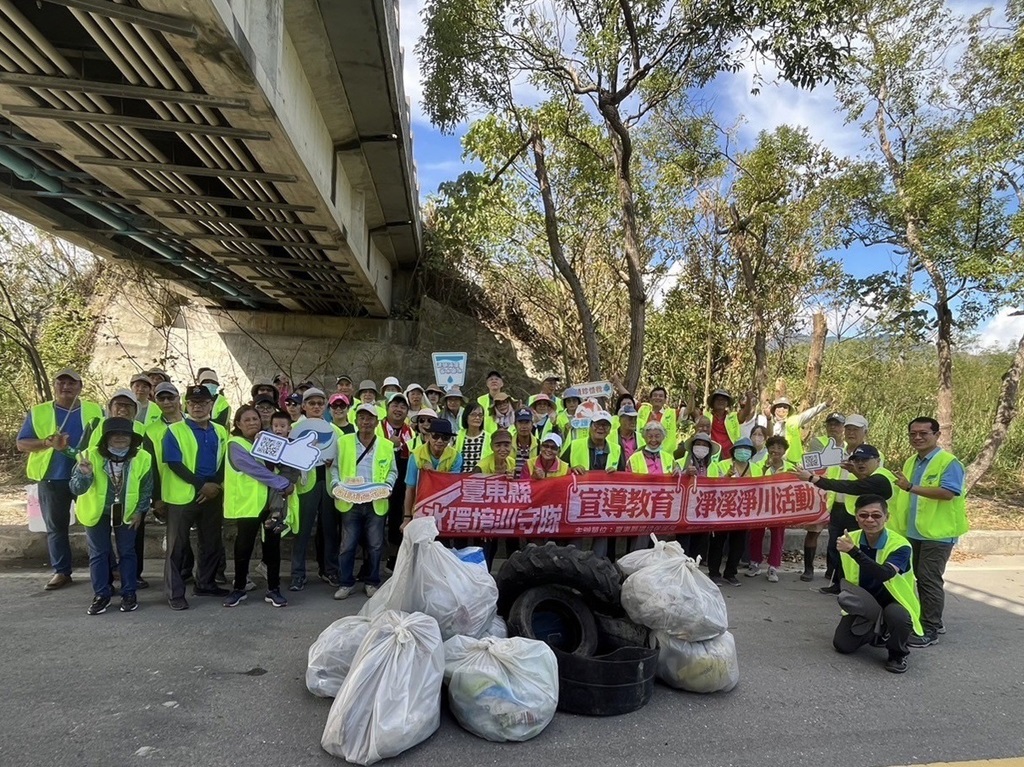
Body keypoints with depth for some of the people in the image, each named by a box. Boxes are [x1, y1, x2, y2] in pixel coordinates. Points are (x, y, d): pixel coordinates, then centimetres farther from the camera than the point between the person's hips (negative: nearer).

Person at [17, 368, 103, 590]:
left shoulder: (95, 411, 4)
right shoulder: (38, 412, 3)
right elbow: (21, 444, 0)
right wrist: (48, 442, -18)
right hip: (53, 478, 0)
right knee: (56, 526, 8)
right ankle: (61, 571, 19)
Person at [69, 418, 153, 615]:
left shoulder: (142, 458, -16)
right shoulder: (91, 456, -20)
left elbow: (146, 488, -2)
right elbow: (76, 489, -21)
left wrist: (140, 511, -4)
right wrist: (84, 474, -41)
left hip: (127, 512, 1)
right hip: (96, 511, 0)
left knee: (127, 552, 8)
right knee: (98, 553, 7)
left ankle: (129, 593, 18)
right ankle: (101, 595, 19)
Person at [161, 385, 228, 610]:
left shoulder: (220, 432, 11)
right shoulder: (175, 430, -4)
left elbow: (224, 461, 8)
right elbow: (174, 463, -12)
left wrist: (216, 484, -11)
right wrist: (201, 485, -17)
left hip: (213, 495, 5)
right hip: (183, 495, -5)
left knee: (212, 542, 12)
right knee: (177, 545, 1)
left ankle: (206, 584, 27)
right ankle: (175, 593, 9)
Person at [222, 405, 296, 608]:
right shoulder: (236, 445, -6)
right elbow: (256, 469, -18)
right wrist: (283, 484, -20)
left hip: (272, 501, 4)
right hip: (248, 503, -4)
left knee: (272, 545, 6)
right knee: (244, 547, 3)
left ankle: (273, 589, 14)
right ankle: (239, 589, 20)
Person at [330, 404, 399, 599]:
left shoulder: (387, 445, 6)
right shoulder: (343, 442, 5)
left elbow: (392, 471, 12)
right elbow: (335, 467, 9)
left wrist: (387, 485, -5)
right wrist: (336, 484, -7)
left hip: (376, 503, 1)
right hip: (350, 502, 0)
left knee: (375, 546, 6)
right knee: (348, 545, 3)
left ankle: (372, 582, 21)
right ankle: (346, 583, 16)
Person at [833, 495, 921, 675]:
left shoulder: (900, 545, -24)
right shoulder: (849, 540, -11)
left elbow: (884, 575, -44)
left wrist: (854, 552, -51)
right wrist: (848, 596, -9)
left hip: (894, 602, -4)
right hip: (864, 606, 4)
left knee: (896, 614, -39)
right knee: (842, 645, -11)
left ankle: (898, 654, -5)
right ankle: (877, 632, 22)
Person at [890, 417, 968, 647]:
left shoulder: (949, 462, -13)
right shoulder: (910, 462, 11)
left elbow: (948, 492, -28)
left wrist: (911, 487, -34)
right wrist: (899, 524, 17)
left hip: (937, 533, -8)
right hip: (913, 532, 8)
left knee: (930, 580, -4)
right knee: (921, 578, 16)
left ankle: (930, 630, 7)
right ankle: (932, 621, 30)